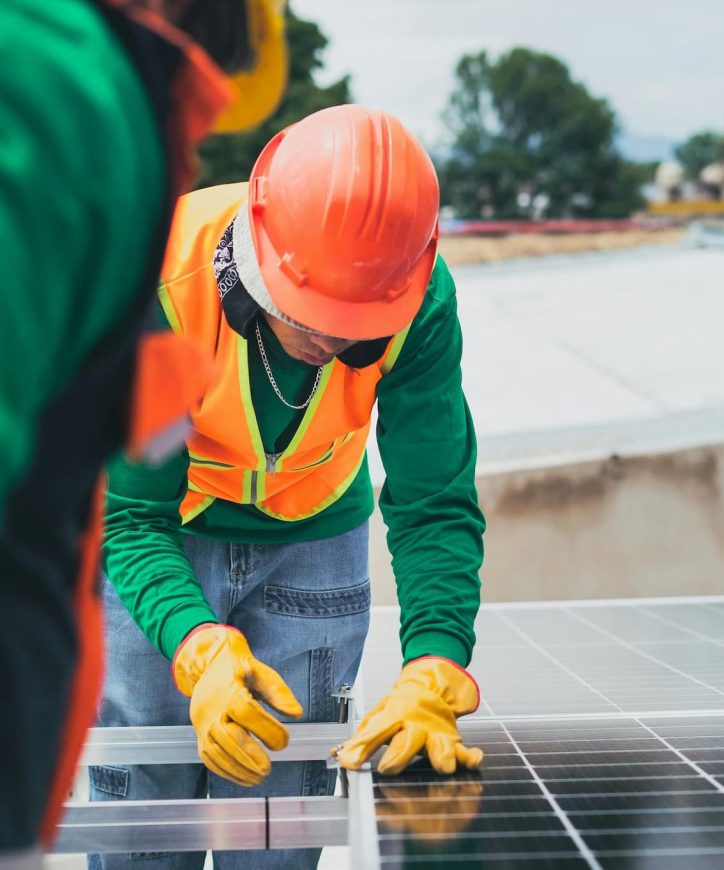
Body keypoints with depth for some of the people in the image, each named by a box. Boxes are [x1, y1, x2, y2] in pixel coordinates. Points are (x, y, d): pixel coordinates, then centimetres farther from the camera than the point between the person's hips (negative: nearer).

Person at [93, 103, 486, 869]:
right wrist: (200, 649, -44)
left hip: (311, 547, 2)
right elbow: (130, 514, -27)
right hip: (157, 544, -1)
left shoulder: (421, 303, -25)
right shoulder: (155, 282, -31)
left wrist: (433, 674, -35)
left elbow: (435, 505, -20)